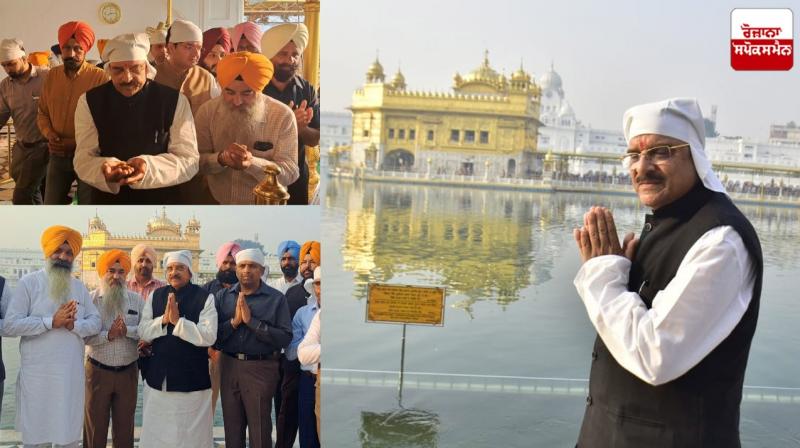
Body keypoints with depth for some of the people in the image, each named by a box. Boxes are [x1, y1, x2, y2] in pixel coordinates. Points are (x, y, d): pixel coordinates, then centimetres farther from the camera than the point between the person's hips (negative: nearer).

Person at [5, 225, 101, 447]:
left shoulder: (79, 287, 12)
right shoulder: (28, 282, -2)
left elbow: (96, 323, 6)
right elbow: (10, 325, -10)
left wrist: (73, 325, -14)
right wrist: (51, 322, -17)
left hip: (71, 375, 4)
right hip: (37, 375, -4)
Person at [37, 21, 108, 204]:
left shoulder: (100, 77, -12)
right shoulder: (52, 76, 5)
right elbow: (43, 113, 15)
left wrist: (77, 143, -16)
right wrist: (49, 133, -6)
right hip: (58, 156, 5)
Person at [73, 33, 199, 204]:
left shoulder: (175, 101, -11)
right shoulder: (89, 102, -7)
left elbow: (189, 160, -14)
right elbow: (83, 160, -10)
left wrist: (149, 167, -31)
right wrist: (104, 169, -33)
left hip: (162, 199, 0)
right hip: (107, 199, 1)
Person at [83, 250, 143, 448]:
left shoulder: (136, 300, 4)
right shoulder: (91, 299, -2)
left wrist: (127, 330, -20)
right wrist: (108, 335, -22)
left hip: (128, 372, 2)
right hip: (98, 370, -2)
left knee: (125, 425, 11)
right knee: (95, 425, 8)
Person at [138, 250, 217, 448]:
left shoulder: (205, 297, -7)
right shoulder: (155, 296, 7)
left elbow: (209, 337, -17)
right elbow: (143, 331, 2)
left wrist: (177, 321, -20)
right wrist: (163, 320, -15)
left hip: (192, 380, -4)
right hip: (158, 377, 4)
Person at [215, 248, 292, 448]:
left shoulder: (276, 298, -6)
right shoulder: (223, 296, 4)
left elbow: (285, 338, -15)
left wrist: (251, 321, -18)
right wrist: (234, 321, -16)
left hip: (261, 369, -3)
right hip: (229, 366, 3)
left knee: (260, 430, 5)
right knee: (232, 427, 15)